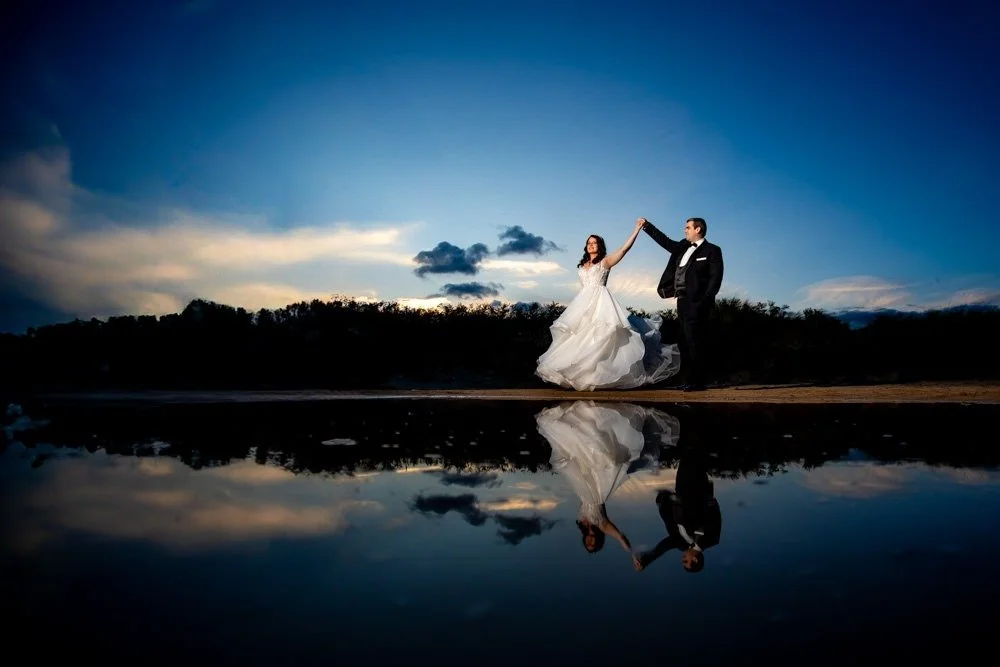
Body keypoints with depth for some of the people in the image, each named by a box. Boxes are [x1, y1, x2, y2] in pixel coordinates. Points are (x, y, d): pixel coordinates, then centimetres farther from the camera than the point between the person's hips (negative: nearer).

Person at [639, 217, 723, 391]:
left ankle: (697, 382, -6)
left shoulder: (712, 250, -1)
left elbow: (715, 278, -8)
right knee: (685, 342, 8)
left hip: (696, 303, -7)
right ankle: (688, 380, 13)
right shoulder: (683, 247, 18)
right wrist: (647, 225, 27)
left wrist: (704, 302, -17)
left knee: (694, 342, -9)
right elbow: (665, 241, 29)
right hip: (682, 301, 8)